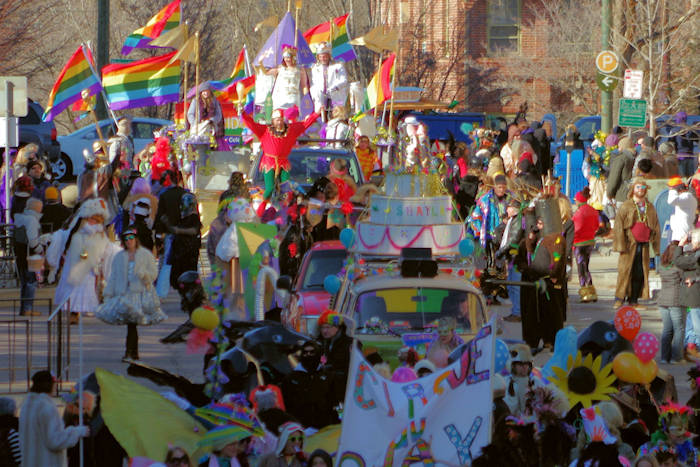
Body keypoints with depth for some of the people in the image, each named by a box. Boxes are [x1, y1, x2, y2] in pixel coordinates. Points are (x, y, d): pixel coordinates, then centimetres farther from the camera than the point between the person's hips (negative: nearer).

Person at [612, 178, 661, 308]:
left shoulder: (650, 207, 14)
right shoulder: (626, 206, 2)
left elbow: (656, 227, 17)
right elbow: (618, 226, -2)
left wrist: (657, 245, 10)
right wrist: (620, 245, -10)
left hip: (644, 245, 3)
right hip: (629, 244, -3)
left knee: (640, 273, 1)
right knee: (625, 272, -7)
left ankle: (634, 299, 9)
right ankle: (619, 299, -4)